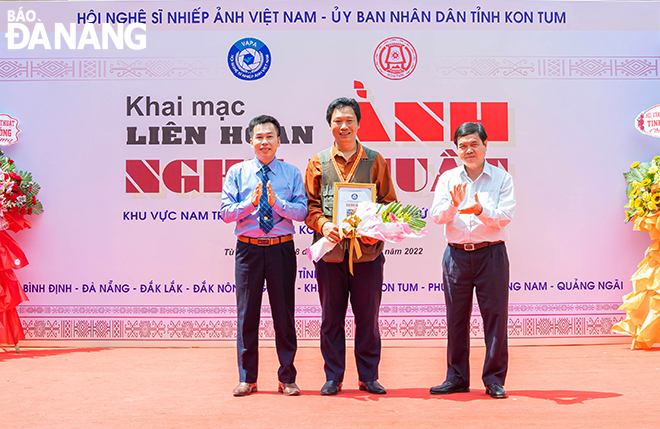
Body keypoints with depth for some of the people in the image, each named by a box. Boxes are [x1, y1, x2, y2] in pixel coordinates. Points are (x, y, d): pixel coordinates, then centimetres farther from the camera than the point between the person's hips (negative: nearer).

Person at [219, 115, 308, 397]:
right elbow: (226, 212, 0)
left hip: (282, 248, 0)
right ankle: (247, 379, 15)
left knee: (284, 313, 5)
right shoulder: (237, 172, 7)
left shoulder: (292, 173, 6)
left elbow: (303, 211, -3)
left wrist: (277, 203, -16)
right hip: (248, 248, 0)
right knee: (247, 312, 4)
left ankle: (287, 378, 16)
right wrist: (251, 202, -14)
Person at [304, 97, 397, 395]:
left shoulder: (375, 161, 9)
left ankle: (369, 377, 18)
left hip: (368, 251, 0)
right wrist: (323, 225, -11)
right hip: (330, 251, 0)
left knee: (368, 317, 6)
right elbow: (309, 204, 8)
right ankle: (333, 378, 18)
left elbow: (389, 203, 8)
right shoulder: (318, 163, 9)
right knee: (331, 317, 6)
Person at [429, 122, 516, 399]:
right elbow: (437, 216, -1)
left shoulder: (502, 178, 3)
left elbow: (505, 217, -8)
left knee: (495, 316, -1)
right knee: (456, 317, 7)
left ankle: (494, 379, 10)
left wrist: (480, 210, -25)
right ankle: (457, 378, 18)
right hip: (456, 254, 2)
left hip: (491, 254, -2)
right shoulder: (448, 179, 9)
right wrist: (453, 205, -20)